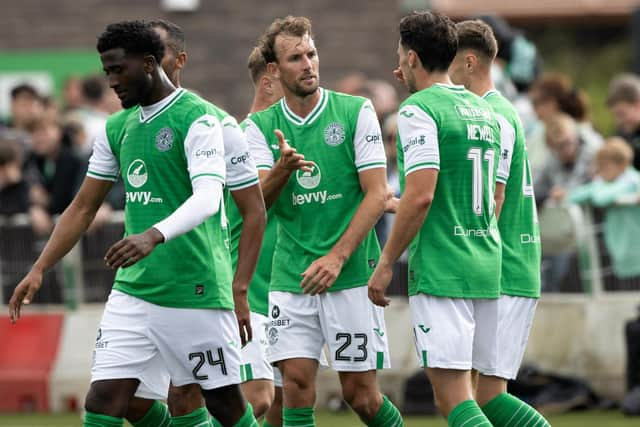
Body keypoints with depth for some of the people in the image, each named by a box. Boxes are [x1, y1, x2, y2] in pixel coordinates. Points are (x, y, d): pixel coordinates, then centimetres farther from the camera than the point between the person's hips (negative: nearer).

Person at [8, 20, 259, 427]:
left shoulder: (198, 118, -10)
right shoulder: (117, 128, 12)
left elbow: (208, 198, -23)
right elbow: (84, 207, 18)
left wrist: (153, 236, -39)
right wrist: (39, 270, 9)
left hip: (196, 293, -6)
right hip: (132, 291, 6)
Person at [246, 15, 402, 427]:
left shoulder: (356, 112, -2)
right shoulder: (260, 126, 5)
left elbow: (377, 194, -6)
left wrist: (337, 257, -15)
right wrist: (282, 169, -27)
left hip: (352, 273, -2)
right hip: (291, 278, 2)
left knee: (361, 394, 0)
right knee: (297, 385, -7)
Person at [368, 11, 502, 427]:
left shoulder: (419, 109, -9)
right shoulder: (483, 110, 16)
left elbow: (421, 196, -18)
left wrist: (386, 264, -10)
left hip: (440, 270, -8)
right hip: (486, 267, 8)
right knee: (458, 391, 13)